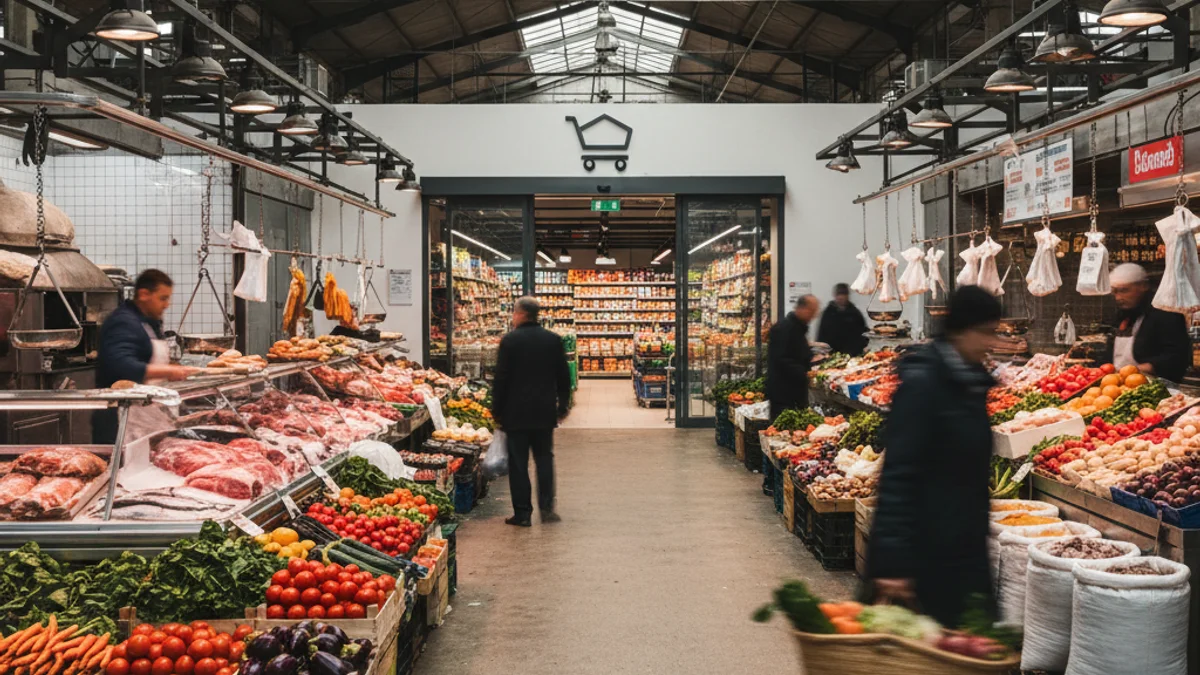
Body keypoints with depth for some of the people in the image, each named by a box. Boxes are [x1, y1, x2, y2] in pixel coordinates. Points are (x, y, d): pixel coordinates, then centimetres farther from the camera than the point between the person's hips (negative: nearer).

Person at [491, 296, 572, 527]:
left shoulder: (510, 341, -9)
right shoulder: (554, 340, 3)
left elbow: (501, 379, -8)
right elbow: (563, 377, 7)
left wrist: (497, 411, 0)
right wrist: (562, 406, 16)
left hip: (516, 412, -3)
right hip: (544, 412, 3)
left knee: (518, 463, 3)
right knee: (544, 459, 14)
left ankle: (522, 512, 4)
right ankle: (546, 506, 7)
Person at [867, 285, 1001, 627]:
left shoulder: (971, 380, 8)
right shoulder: (922, 382, -16)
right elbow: (898, 472, -21)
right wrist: (892, 560, -23)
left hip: (965, 542, 8)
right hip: (925, 547, -8)